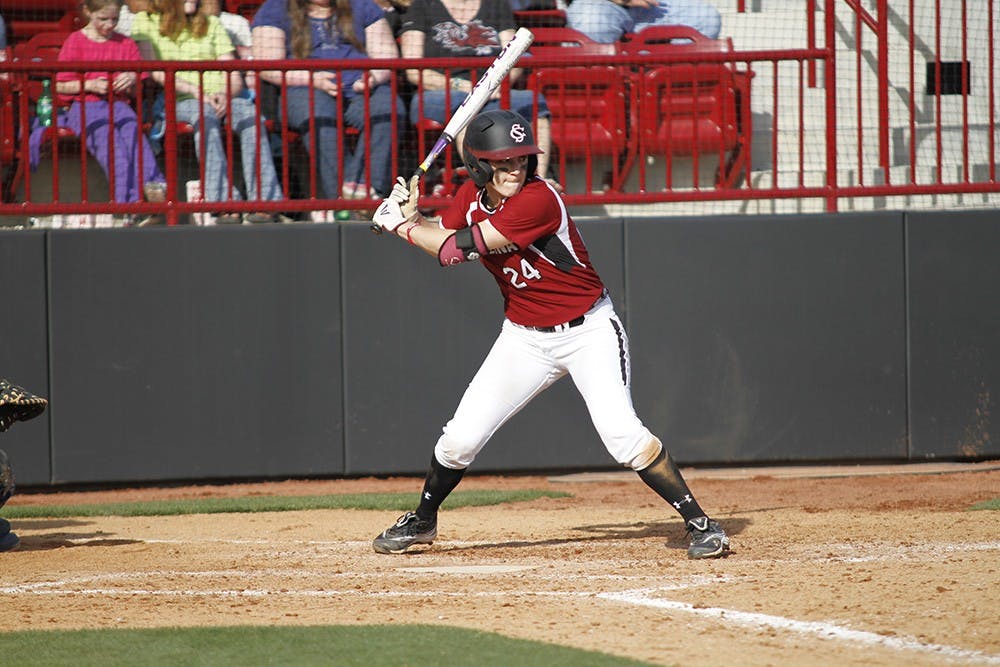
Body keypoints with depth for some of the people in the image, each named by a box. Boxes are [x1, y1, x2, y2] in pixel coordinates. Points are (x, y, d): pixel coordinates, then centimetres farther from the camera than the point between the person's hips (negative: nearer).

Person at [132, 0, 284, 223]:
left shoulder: (211, 24, 21)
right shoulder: (145, 21, 13)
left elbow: (235, 79, 11)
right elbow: (154, 72, -2)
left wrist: (225, 95, -13)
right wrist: (195, 91, -14)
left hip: (222, 98, 3)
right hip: (179, 101, -3)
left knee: (250, 115, -32)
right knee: (205, 115, -38)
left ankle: (265, 200, -42)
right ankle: (225, 202, -50)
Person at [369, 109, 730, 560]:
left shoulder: (538, 200, -27)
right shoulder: (471, 197, -3)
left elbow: (457, 250, -24)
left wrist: (398, 223, -11)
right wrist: (412, 217, -9)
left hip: (588, 331, -6)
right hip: (524, 337, 6)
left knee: (621, 432, -22)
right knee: (460, 437, 3)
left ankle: (700, 524, -14)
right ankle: (421, 522, 27)